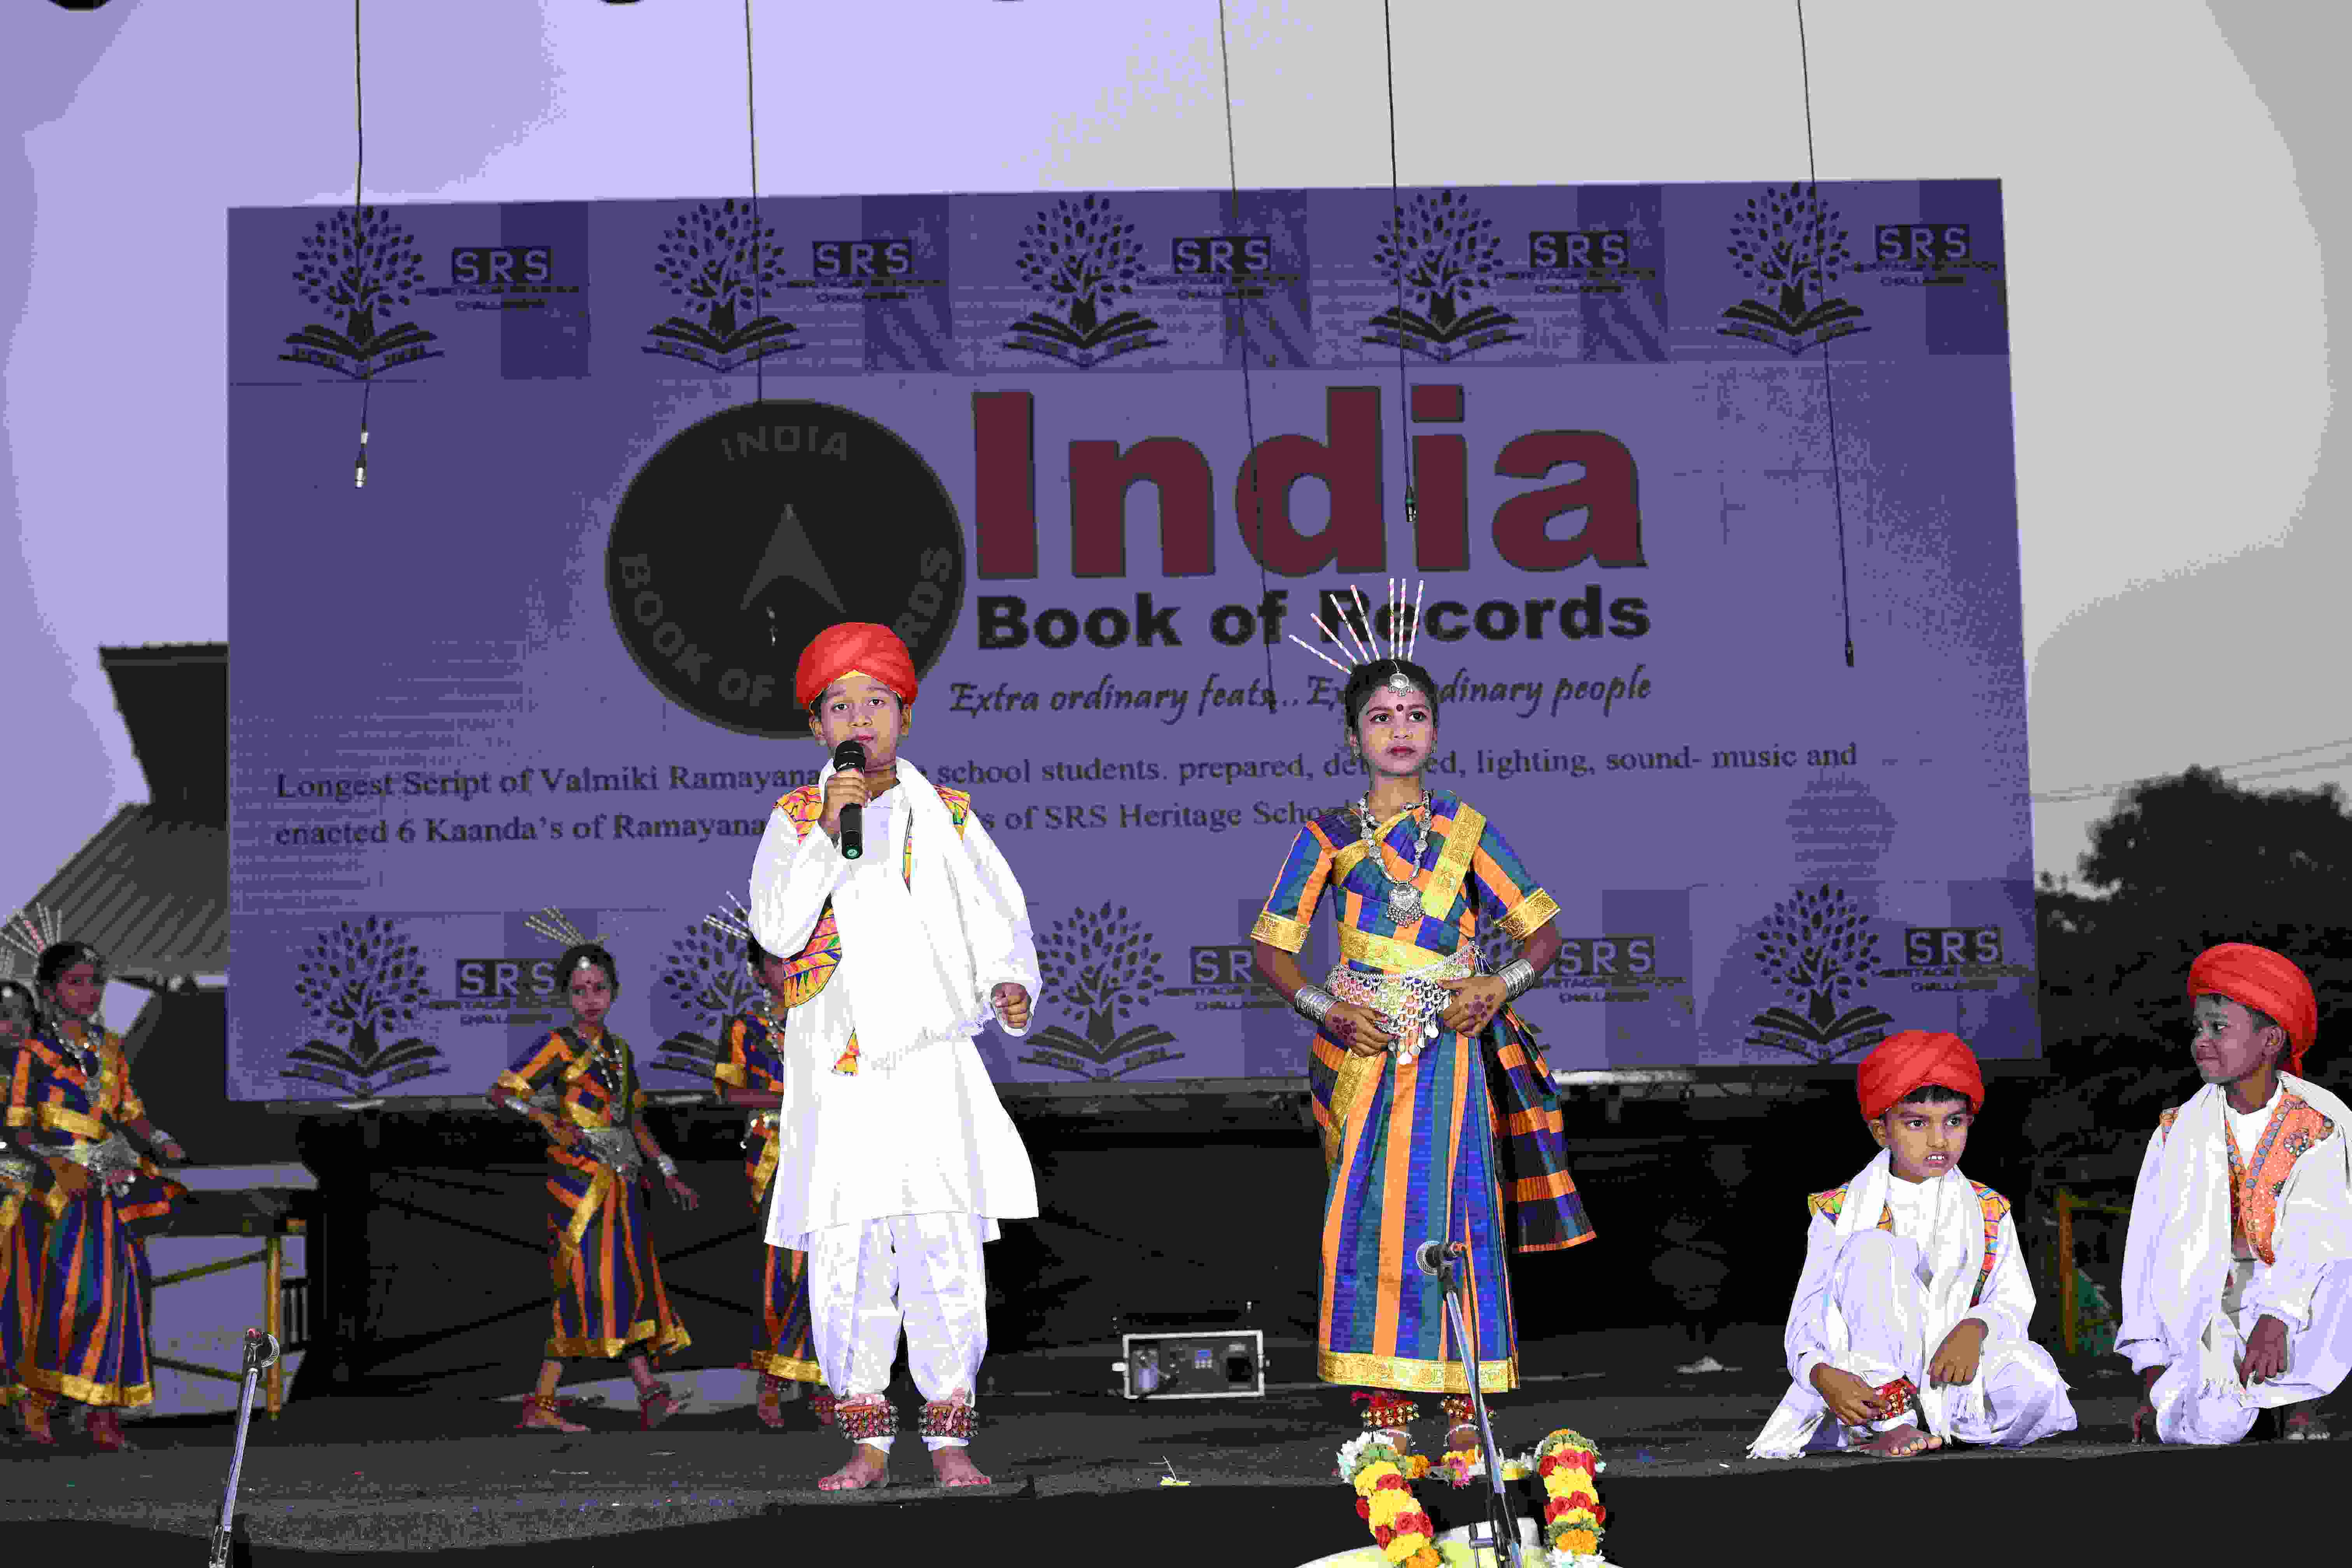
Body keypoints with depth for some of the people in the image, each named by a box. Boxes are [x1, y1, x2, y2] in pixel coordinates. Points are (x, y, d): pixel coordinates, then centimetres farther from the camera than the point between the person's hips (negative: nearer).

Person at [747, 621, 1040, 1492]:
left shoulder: (949, 816, 11)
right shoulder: (795, 817, 9)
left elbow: (999, 919, 9)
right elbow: (778, 931, -4)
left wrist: (1010, 984, -11)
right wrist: (828, 830, -12)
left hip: (931, 1063, 0)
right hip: (833, 1076, 0)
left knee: (944, 1253, -7)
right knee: (843, 1258, -1)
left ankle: (949, 1437, 2)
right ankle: (869, 1443, 10)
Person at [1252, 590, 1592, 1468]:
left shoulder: (1465, 831, 7)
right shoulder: (1329, 836, 5)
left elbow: (1542, 932, 10)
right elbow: (1272, 945, 7)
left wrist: (1500, 985, -8)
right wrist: (1324, 1006, -8)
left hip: (1453, 1052, 0)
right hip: (1365, 1051, 0)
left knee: (1458, 1218, -3)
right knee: (1369, 1220, -3)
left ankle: (1463, 1408, 3)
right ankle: (1384, 1409, 3)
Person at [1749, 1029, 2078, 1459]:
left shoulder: (1989, 1212, 13)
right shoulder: (1840, 1214, 6)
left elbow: (2014, 1302, 1)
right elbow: (1805, 1323, -1)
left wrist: (1975, 1328, -23)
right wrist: (1823, 1375, -24)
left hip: (1955, 1368, 1)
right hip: (1874, 1380, -1)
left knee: (2036, 1380, -33)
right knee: (1870, 1246, -25)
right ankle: (1893, 1422, -29)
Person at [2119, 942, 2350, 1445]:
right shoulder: (2179, 1134, 2)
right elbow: (2151, 1254, -2)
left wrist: (2276, 1319, -34)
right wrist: (2152, 1375, -9)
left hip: (2295, 1303, 0)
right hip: (2206, 1310, 0)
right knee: (2208, 1427, -28)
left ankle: (2300, 1404, -10)